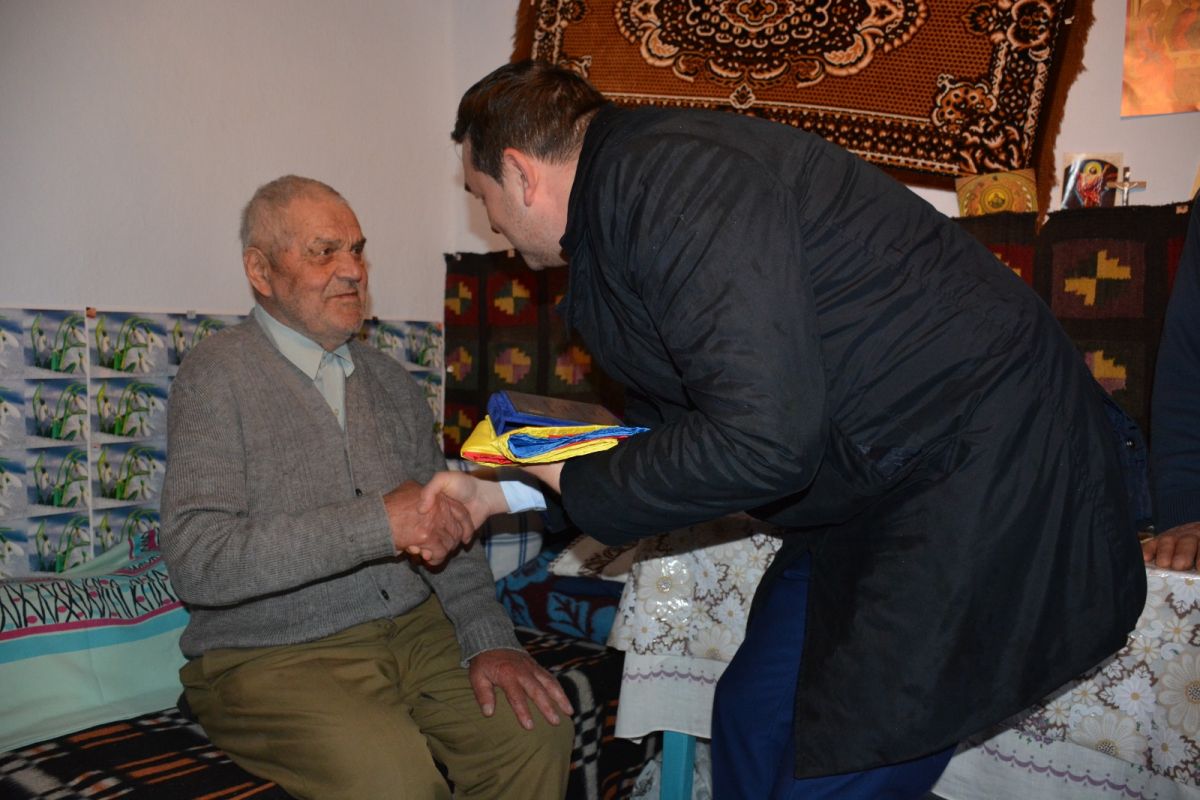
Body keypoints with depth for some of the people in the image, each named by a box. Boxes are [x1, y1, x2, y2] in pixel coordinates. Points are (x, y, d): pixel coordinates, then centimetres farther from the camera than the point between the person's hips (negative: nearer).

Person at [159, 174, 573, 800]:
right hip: (272, 656, -5)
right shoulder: (217, 374, -7)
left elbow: (444, 527, 12)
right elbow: (196, 562, -18)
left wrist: (488, 640, -4)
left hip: (415, 631, 6)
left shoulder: (391, 382, 13)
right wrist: (377, 524, -26)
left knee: (538, 725, -15)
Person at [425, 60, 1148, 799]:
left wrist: (576, 484, -13)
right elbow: (672, 428, 17)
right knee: (754, 717, 15)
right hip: (874, 488, 10)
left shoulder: (669, 179, -22)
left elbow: (762, 442, -29)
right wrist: (506, 491, 18)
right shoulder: (616, 214, 10)